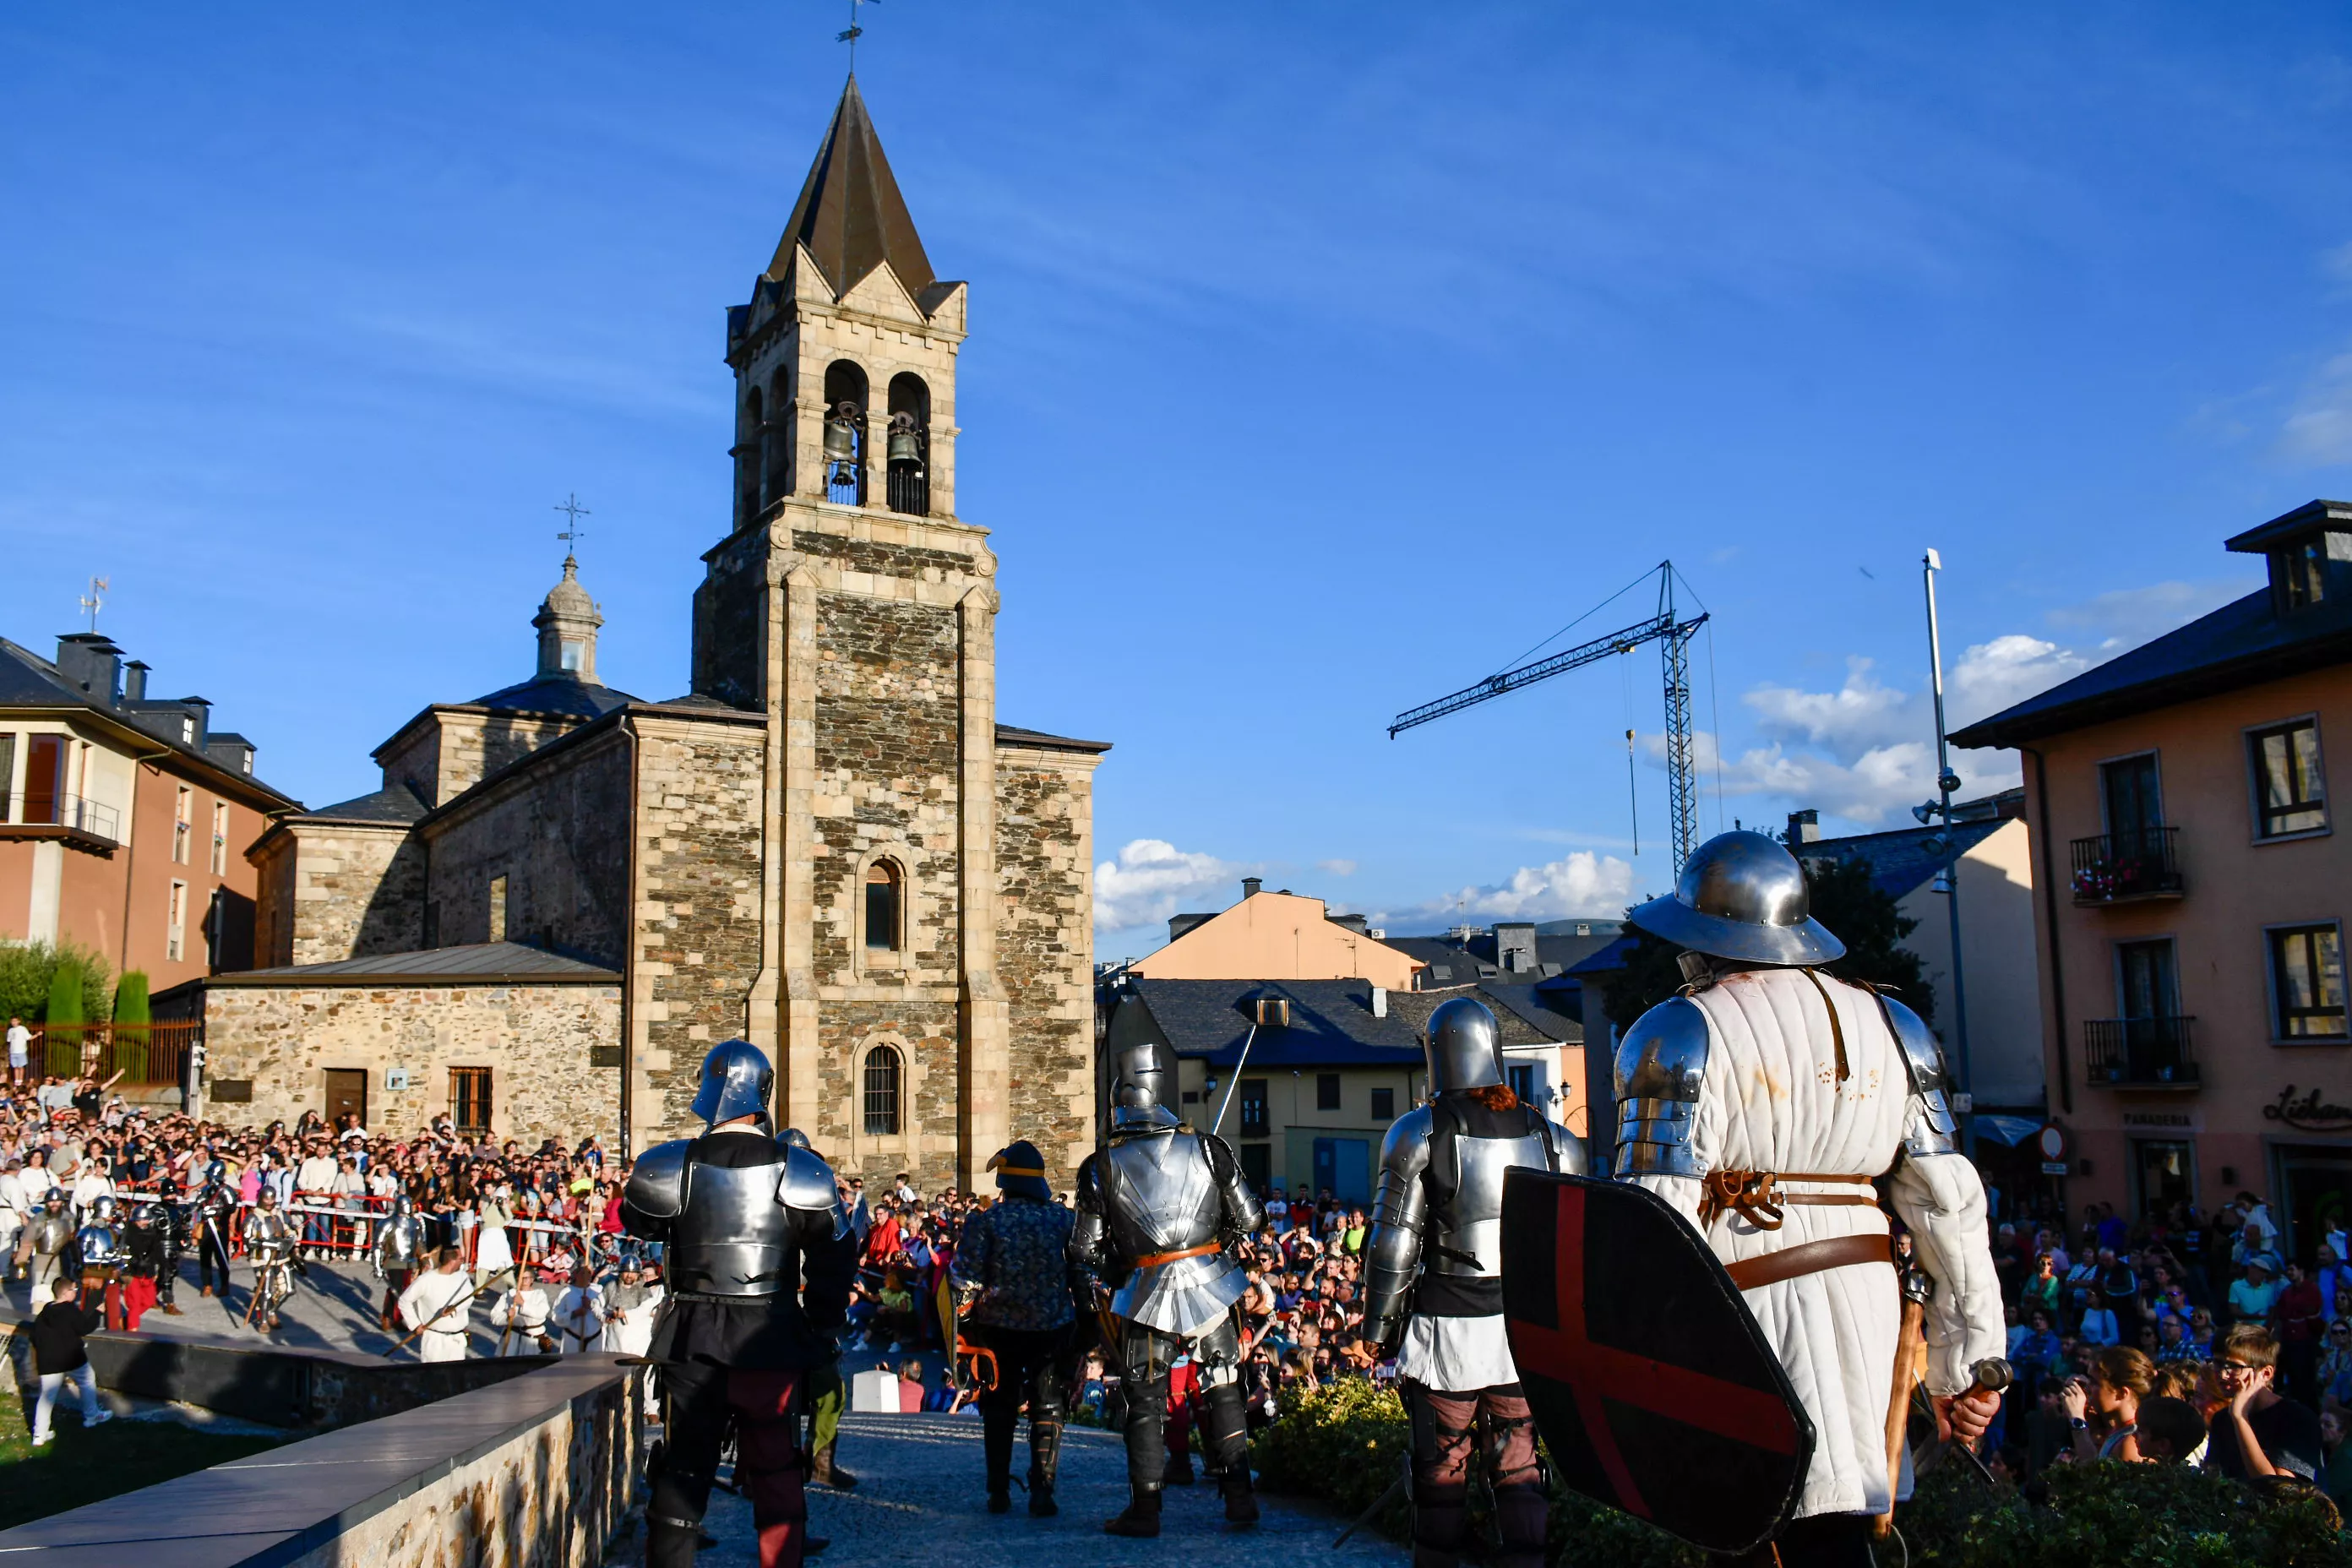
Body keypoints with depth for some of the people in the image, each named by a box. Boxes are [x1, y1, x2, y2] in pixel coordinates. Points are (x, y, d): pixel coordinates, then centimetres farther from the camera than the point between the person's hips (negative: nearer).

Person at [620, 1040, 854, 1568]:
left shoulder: (668, 1166, -8)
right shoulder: (801, 1171, -8)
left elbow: (636, 1224, 12)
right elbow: (832, 1265, -3)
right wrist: (820, 1334, 7)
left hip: (691, 1340, 0)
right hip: (770, 1341, 0)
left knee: (681, 1466, 12)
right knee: (775, 1470, 11)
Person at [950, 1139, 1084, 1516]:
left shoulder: (985, 1221, -9)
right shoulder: (1065, 1219, -3)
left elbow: (964, 1277, -12)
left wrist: (966, 1315, 2)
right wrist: (1084, 1322, 13)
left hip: (999, 1327, 0)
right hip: (1052, 1327, 0)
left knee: (999, 1410, 14)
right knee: (1047, 1409, 9)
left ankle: (999, 1493, 17)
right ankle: (1041, 1492, 1)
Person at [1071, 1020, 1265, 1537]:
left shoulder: (1101, 1166, -6)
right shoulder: (1207, 1148, -3)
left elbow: (1085, 1252, -3)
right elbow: (1249, 1220, 2)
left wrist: (1109, 1272, 17)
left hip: (1147, 1295, -1)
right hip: (1209, 1286, 2)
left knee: (1145, 1400, 11)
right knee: (1225, 1391, 16)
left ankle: (1145, 1510, 14)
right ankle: (1240, 1499, 18)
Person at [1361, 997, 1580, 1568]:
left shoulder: (1419, 1133, -7)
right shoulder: (1552, 1136, 4)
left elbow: (1393, 1244, -7)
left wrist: (1379, 1325, 3)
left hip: (1446, 1330, -3)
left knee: (1442, 1472, 10)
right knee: (1519, 1468, 14)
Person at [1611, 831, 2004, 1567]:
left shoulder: (1679, 1036, -7)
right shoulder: (1889, 1025, 10)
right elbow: (1949, 1204, 9)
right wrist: (1964, 1360, 15)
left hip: (1758, 1311, -6)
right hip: (1867, 1294, 6)